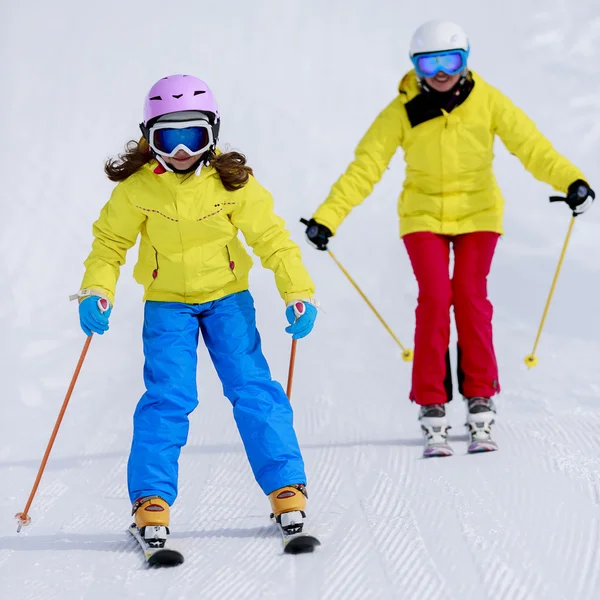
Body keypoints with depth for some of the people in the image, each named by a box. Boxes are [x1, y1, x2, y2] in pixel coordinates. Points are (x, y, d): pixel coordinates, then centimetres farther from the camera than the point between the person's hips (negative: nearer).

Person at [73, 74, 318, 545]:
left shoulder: (232, 181, -14)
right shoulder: (137, 187, -13)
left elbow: (271, 237, -9)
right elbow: (110, 241, -2)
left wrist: (299, 293, -17)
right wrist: (97, 292, -16)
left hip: (228, 298, 0)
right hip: (167, 304, 0)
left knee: (253, 389, -7)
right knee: (167, 397, -12)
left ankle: (286, 489, 0)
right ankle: (152, 499, -5)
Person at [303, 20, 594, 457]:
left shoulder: (487, 101, -10)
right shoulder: (403, 111, -10)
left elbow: (530, 144, -18)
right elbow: (365, 167, -11)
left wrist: (571, 181, -34)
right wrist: (327, 218, -19)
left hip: (477, 213, 0)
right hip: (424, 217, 0)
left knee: (471, 298, -10)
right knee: (434, 299, -13)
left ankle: (481, 406, -1)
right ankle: (432, 413, -9)